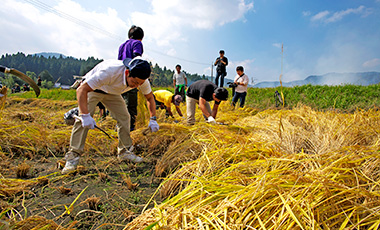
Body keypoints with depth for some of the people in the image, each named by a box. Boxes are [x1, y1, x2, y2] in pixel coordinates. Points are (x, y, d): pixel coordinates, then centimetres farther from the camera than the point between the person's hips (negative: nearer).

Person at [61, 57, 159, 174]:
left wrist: (153, 119, -17)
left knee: (124, 117, -4)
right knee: (83, 120, -21)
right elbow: (81, 90, -40)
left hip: (112, 92, 5)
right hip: (91, 88, -5)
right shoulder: (109, 71, -44)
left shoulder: (141, 79, -26)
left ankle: (124, 152, 9)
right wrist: (85, 115, -49)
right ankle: (73, 155, -13)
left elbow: (150, 97, -7)